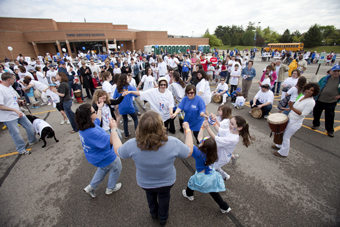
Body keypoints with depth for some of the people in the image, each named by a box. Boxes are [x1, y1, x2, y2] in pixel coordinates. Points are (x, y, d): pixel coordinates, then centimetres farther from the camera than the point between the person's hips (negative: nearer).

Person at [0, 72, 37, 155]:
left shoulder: (10, 87, 8)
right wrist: (15, 110, -26)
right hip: (9, 117, -8)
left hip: (18, 113, 8)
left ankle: (32, 141, 35)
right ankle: (21, 149, 17)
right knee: (16, 133, 3)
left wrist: (19, 101, 3)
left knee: (29, 126, 15)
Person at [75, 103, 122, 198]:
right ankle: (110, 188, 44)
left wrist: (100, 108, 17)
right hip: (106, 157, -9)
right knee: (116, 169, 21)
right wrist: (113, 129, -40)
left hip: (96, 157, 9)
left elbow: (98, 121, 10)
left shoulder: (84, 127, -10)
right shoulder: (92, 132, -40)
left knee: (104, 168, 36)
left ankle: (91, 187, 44)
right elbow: (112, 141, -40)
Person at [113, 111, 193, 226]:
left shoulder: (132, 145, -34)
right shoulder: (173, 143, -35)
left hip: (144, 183, 1)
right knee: (164, 198, 32)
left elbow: (118, 151, -11)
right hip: (167, 182, -1)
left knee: (150, 195, 35)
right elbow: (189, 151, -15)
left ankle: (154, 214, 66)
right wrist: (187, 130, -4)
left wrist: (113, 130, 0)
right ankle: (163, 218, 62)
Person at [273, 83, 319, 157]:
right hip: (290, 118, 8)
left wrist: (292, 108, -35)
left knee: (286, 137, 4)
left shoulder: (311, 102, -21)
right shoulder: (302, 97, 3)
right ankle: (280, 145, 45)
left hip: (295, 122, -8)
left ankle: (283, 153, 22)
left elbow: (303, 114, -25)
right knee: (283, 133, 23)